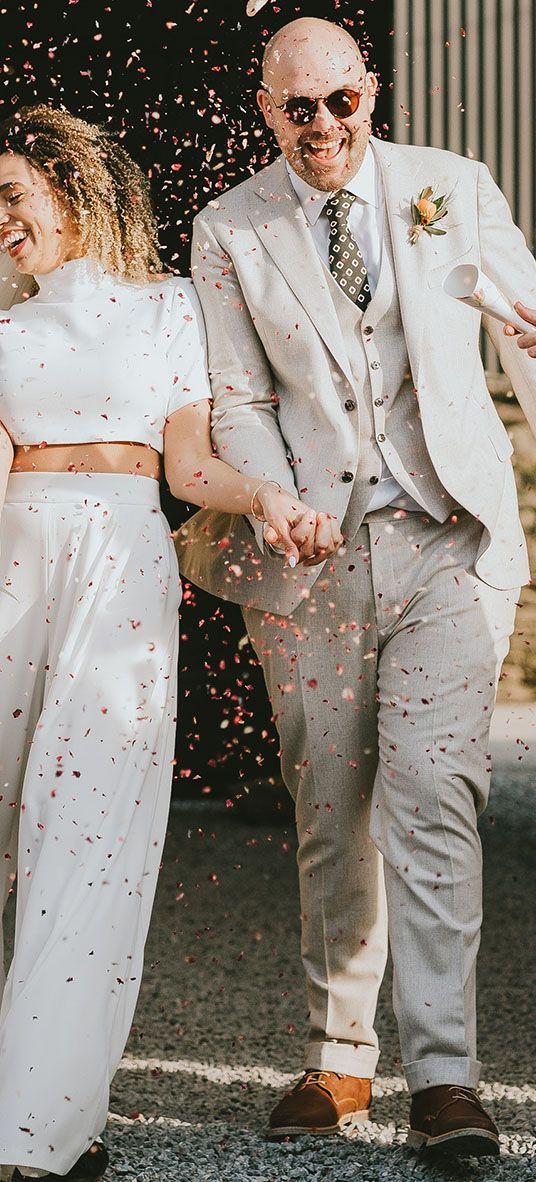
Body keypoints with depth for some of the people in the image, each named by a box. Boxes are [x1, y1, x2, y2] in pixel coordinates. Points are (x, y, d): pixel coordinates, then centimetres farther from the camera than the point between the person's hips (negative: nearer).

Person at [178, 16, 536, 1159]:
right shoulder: (228, 232, 6)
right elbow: (240, 402, 2)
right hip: (310, 554, 1)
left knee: (431, 803, -12)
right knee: (330, 818, 7)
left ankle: (443, 1076, -11)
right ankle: (340, 1058, 21)